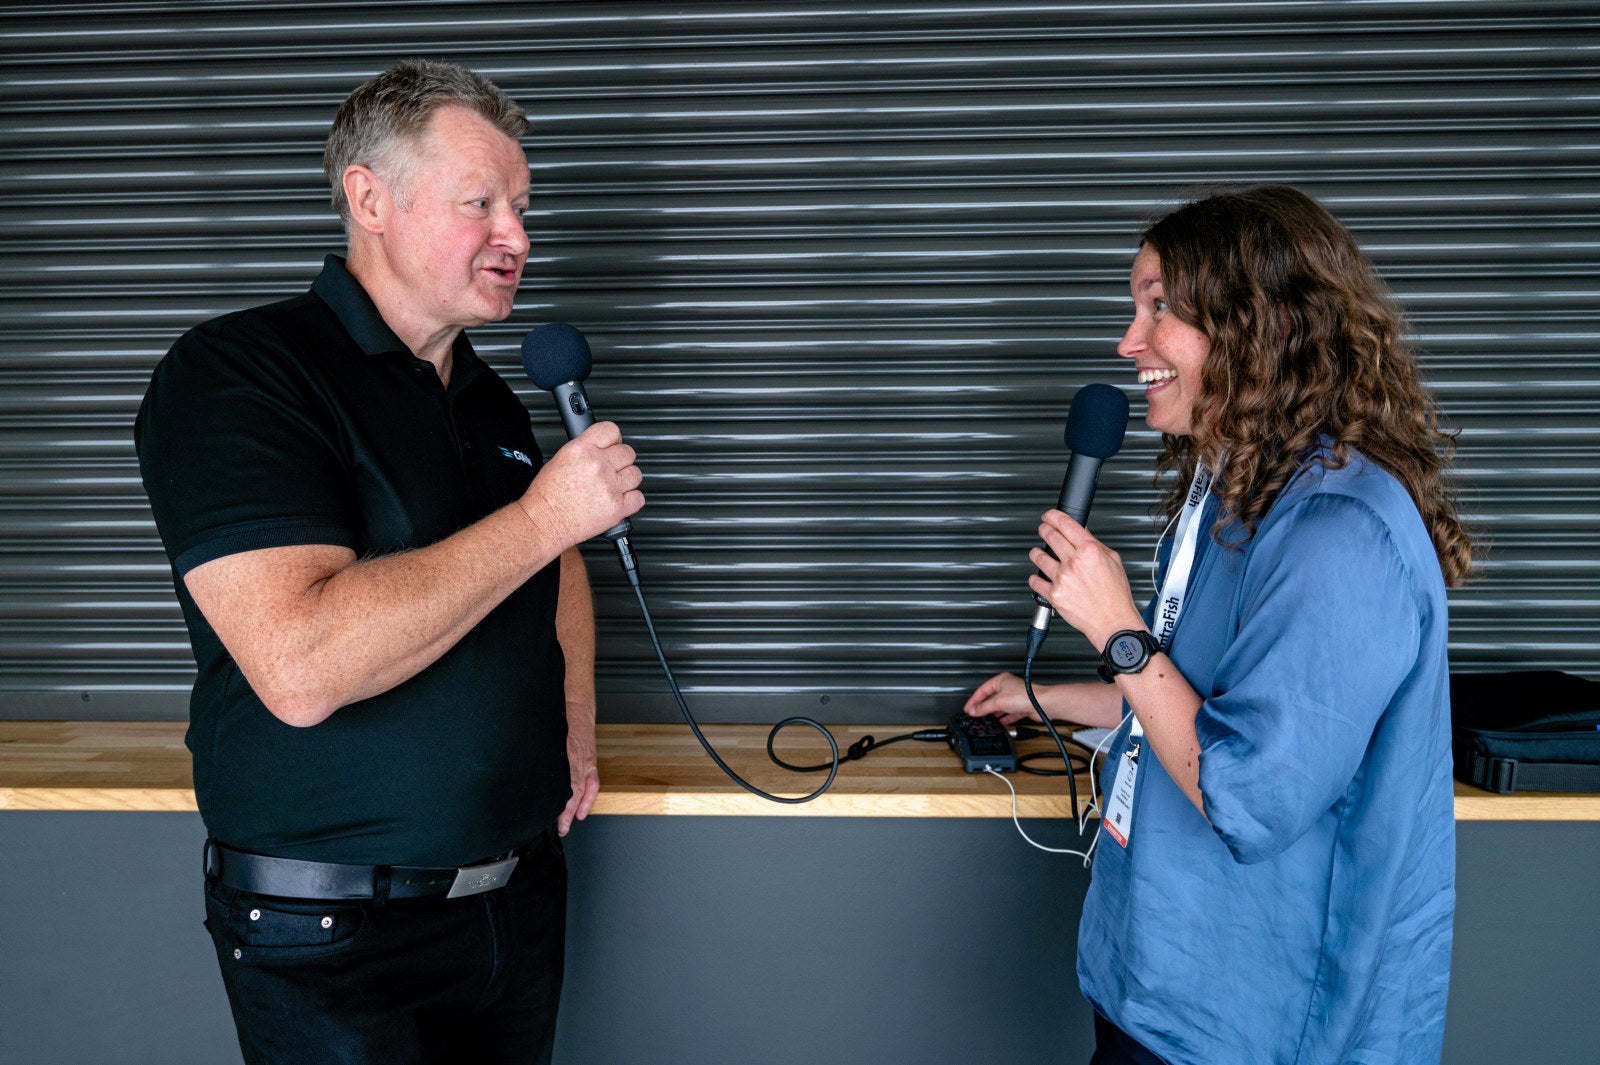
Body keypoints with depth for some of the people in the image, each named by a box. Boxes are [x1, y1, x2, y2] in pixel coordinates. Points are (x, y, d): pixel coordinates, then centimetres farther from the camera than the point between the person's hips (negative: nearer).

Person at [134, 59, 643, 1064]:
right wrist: (540, 516, -23)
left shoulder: (495, 403, 9)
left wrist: (575, 728, 11)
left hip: (521, 895, 7)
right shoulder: (236, 372, -16)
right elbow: (301, 668, -30)